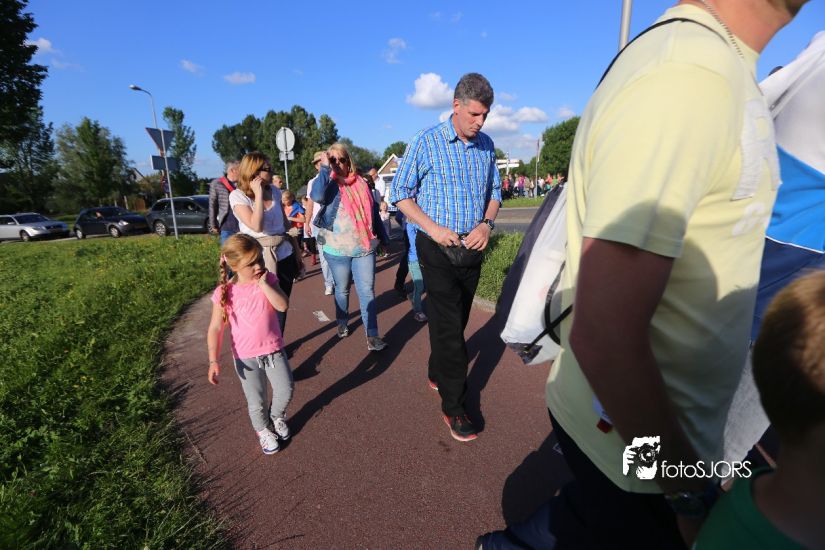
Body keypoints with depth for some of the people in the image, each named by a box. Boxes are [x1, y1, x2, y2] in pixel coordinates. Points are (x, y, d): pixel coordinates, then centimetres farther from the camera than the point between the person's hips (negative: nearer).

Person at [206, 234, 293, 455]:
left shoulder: (268, 279, -9)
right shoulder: (225, 292, -16)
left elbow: (283, 306, -23)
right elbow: (215, 329, -13)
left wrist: (264, 284, -26)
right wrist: (214, 361, -19)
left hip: (274, 350, 2)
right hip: (246, 357, -1)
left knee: (285, 391, 6)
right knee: (257, 401, 13)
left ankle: (276, 417, 41)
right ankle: (263, 430, 44)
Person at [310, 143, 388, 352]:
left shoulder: (361, 183, 8)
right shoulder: (329, 183, -1)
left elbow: (373, 212, 14)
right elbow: (316, 196, -25)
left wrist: (380, 236, 15)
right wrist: (325, 167, -18)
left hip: (364, 248, 1)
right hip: (337, 250, -1)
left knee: (367, 292, -2)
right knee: (342, 290, 16)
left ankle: (372, 335, 3)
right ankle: (342, 323, 37)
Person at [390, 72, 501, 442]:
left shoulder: (486, 145, 7)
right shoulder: (426, 143, -8)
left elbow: (494, 190, 16)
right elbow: (400, 192, -5)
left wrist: (486, 223, -4)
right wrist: (433, 227, -16)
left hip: (472, 247, 5)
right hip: (437, 249, -5)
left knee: (456, 321, 15)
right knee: (449, 326, -5)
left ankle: (437, 375, 39)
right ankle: (453, 406, 10)